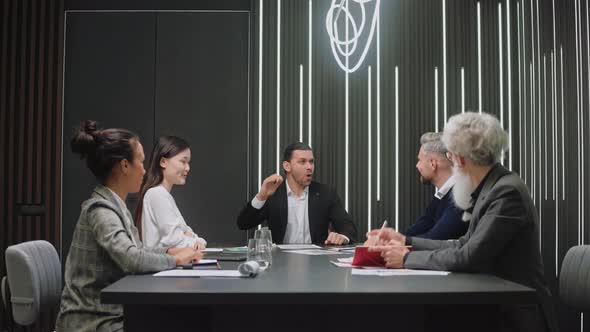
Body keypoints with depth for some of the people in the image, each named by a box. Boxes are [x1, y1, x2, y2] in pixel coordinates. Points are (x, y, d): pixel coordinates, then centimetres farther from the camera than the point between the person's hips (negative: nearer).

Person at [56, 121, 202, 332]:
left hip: (112, 313, 8)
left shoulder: (115, 205, 8)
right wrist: (175, 259, -15)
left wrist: (171, 251, 5)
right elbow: (131, 259, -30)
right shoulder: (100, 209, -18)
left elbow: (136, 249, 20)